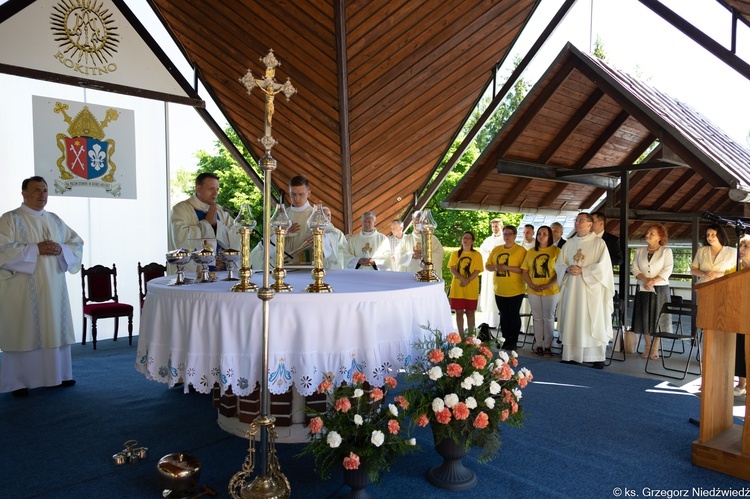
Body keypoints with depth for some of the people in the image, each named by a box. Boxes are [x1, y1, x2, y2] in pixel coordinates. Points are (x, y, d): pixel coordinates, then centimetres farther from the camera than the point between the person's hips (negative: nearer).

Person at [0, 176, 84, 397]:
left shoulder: (55, 220, 13)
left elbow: (77, 244, 12)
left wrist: (61, 249, -8)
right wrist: (35, 249, -19)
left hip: (53, 287, 5)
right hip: (24, 290, -5)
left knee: (56, 329, 10)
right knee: (23, 333, 0)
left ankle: (57, 374, 21)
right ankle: (18, 381, 11)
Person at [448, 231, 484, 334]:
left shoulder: (477, 255, 3)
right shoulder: (455, 254, 8)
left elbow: (477, 271, -5)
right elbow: (452, 269, -2)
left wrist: (468, 281, -19)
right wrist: (463, 279, -17)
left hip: (471, 289, -1)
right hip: (457, 288, 1)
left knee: (470, 312, 4)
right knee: (459, 312, 3)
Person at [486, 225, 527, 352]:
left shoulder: (520, 250, -7)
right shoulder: (496, 249, 10)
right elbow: (487, 266, 11)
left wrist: (506, 267, -23)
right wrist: (495, 267, -10)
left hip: (515, 290, -5)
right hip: (499, 290, 5)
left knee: (514, 315, 4)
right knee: (504, 315, 13)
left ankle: (514, 341, 14)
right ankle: (506, 340, 23)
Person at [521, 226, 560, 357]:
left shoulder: (556, 250, -3)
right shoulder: (530, 252, 9)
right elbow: (525, 271, 7)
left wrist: (548, 285, -16)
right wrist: (532, 285, -8)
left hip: (550, 290, -3)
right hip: (533, 291, 4)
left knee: (548, 318, 4)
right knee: (537, 318, 9)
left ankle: (548, 346, 11)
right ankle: (538, 345, 16)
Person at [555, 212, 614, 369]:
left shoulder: (599, 243, 0)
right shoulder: (569, 244, 14)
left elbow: (602, 266, -8)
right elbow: (559, 265, 12)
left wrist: (582, 270, -15)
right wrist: (568, 269, -8)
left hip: (591, 290, -4)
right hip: (571, 289, 4)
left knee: (594, 324, -3)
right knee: (571, 322, 2)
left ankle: (598, 359, 2)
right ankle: (572, 356, 7)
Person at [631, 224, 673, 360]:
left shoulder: (666, 251, 3)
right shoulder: (639, 251, 13)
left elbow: (667, 270, -7)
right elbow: (634, 268, 4)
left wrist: (654, 280, -20)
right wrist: (645, 279, -13)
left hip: (660, 289, -3)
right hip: (643, 289, 3)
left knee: (658, 318, -1)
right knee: (644, 318, 4)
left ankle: (655, 348, 10)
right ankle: (647, 346, 17)